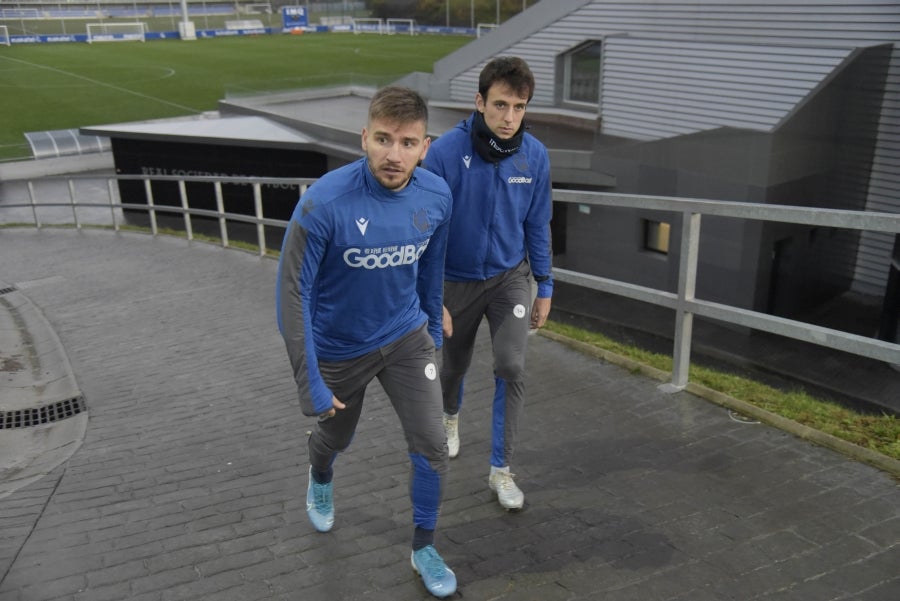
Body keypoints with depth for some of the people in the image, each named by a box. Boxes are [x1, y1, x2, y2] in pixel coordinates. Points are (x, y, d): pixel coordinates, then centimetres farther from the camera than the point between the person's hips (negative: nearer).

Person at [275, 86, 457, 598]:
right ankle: (321, 483, 60)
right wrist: (310, 383, -21)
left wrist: (433, 329, 15)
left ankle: (424, 548, 25)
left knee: (432, 445, -2)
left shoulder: (437, 196, -15)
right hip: (339, 349, -2)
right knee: (336, 435, 22)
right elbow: (293, 292, -23)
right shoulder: (324, 203, -30)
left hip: (407, 338, 3)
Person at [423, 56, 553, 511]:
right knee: (454, 364, 18)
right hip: (457, 280, -1)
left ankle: (501, 470, 8)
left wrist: (544, 286, 4)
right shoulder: (446, 151, -23)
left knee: (511, 368, -11)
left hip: (510, 277, 1)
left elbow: (537, 226, 0)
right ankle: (451, 416, 54)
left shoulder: (534, 155, -13)